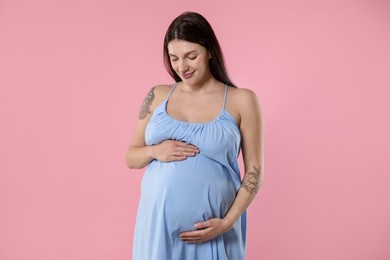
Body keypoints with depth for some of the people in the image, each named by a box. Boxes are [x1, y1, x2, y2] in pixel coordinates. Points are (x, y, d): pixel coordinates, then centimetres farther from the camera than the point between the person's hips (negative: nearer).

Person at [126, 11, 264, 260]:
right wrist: (154, 151, -10)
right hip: (158, 223, 3)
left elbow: (254, 170, -2)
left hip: (211, 230, -2)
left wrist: (227, 222, -12)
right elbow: (131, 157, 10)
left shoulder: (242, 101, -3)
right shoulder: (158, 96, 5)